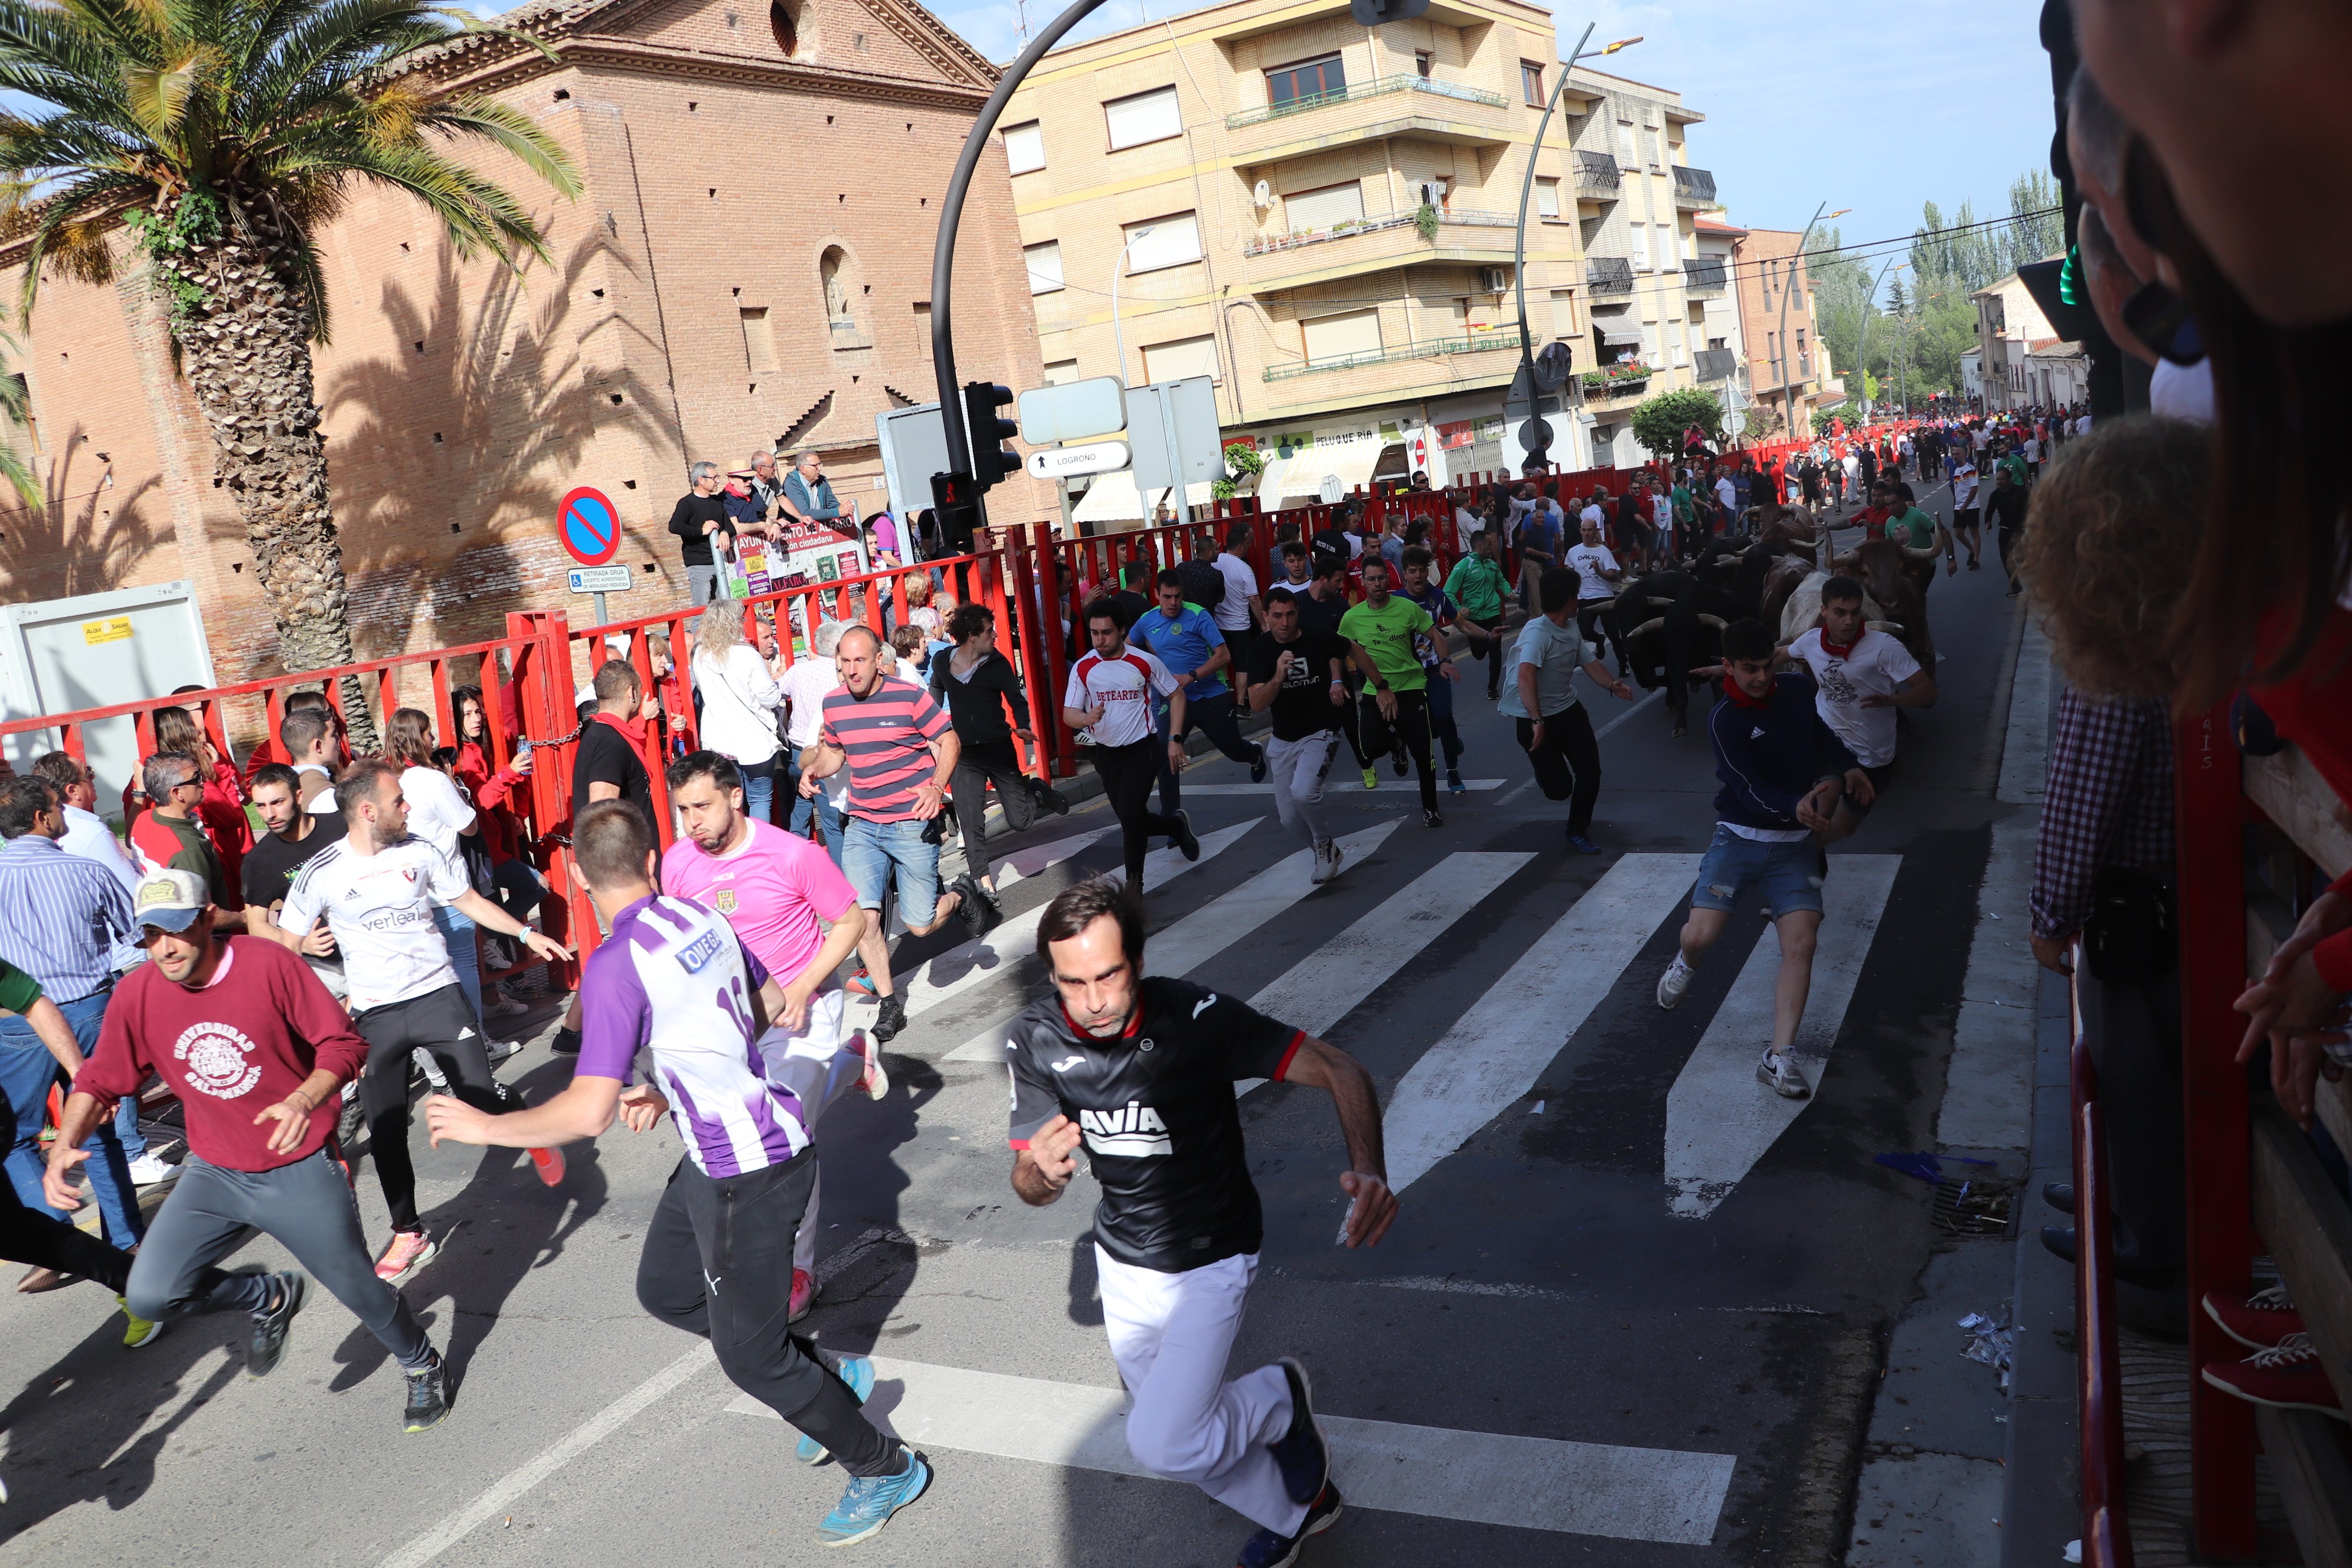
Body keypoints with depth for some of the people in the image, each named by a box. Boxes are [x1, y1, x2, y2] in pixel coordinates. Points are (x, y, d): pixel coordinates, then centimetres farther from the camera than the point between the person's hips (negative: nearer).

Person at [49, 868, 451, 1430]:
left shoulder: (269, 964, -17)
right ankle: (271, 1298, 17)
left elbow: (343, 1043, -13)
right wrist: (64, 1145, -15)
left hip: (300, 1170, -3)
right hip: (214, 1174, 3)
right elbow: (98, 1081, 3)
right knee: (150, 1296, -13)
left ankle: (422, 1366, 37)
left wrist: (305, 1099, -32)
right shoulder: (137, 994, -7)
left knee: (358, 1288, 6)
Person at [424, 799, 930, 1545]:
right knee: (665, 1289, 23)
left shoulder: (617, 964, -23)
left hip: (749, 1173, -9)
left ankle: (887, 1468, 23)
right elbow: (773, 1011, 14)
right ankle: (827, 1372, 32)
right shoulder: (700, 917, 2)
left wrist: (484, 1127, -12)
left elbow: (589, 1111, -27)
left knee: (747, 1353, 6)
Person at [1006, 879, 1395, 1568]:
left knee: (1162, 1444, -16)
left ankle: (1277, 1398, 15)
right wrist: (1044, 1173, -36)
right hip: (1121, 1259, 5)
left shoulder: (1193, 1017, -31)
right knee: (1179, 1434, 20)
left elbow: (1340, 1069, -29)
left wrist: (1368, 1169, -48)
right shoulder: (1034, 1040, -18)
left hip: (1208, 1264, -5)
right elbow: (1029, 1186, -11)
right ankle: (1294, 1512, 48)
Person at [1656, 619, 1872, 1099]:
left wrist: (1849, 766, 5)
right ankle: (1684, 965, 26)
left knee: (1800, 945, -12)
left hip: (1795, 844, 3)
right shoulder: (1725, 720, -13)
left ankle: (1779, 1058, -7)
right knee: (1701, 934, -14)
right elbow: (1752, 790, -21)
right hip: (1740, 838, -3)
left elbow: (1819, 731, 23)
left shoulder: (1797, 688, 1)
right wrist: (1795, 805, -41)